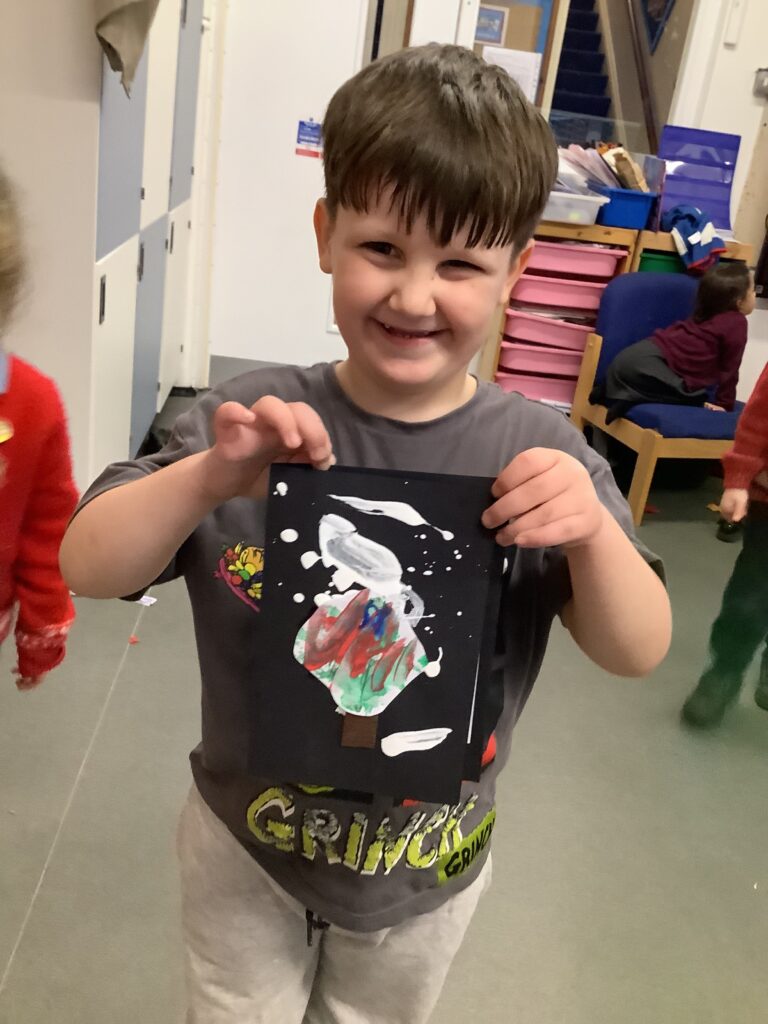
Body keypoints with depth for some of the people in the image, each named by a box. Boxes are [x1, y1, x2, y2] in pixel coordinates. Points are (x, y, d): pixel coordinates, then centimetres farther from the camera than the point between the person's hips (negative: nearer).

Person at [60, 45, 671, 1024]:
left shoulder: (541, 455, -17)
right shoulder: (254, 419, -19)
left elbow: (638, 652, -16)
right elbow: (86, 569, -19)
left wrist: (593, 531, -37)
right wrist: (207, 478, -37)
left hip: (425, 876, 1)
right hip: (245, 848, 0)